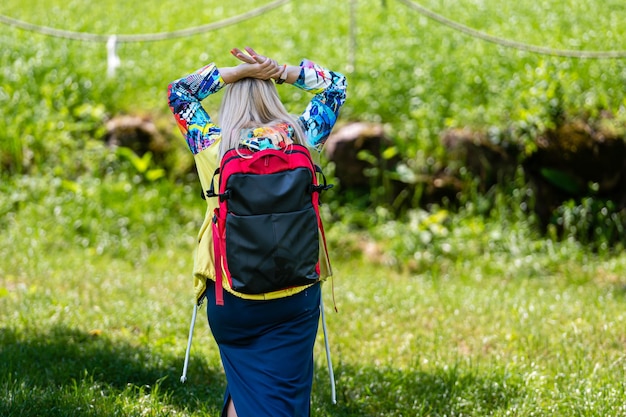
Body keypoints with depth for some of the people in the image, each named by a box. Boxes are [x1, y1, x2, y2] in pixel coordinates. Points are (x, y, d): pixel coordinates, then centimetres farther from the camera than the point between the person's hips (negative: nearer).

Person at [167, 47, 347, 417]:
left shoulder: (211, 143, -4)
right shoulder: (300, 136, -3)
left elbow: (177, 91, 13)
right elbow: (336, 84, 12)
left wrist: (234, 73, 2)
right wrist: (279, 72, 0)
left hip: (229, 293, 0)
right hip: (297, 293, 0)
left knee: (244, 384, 20)